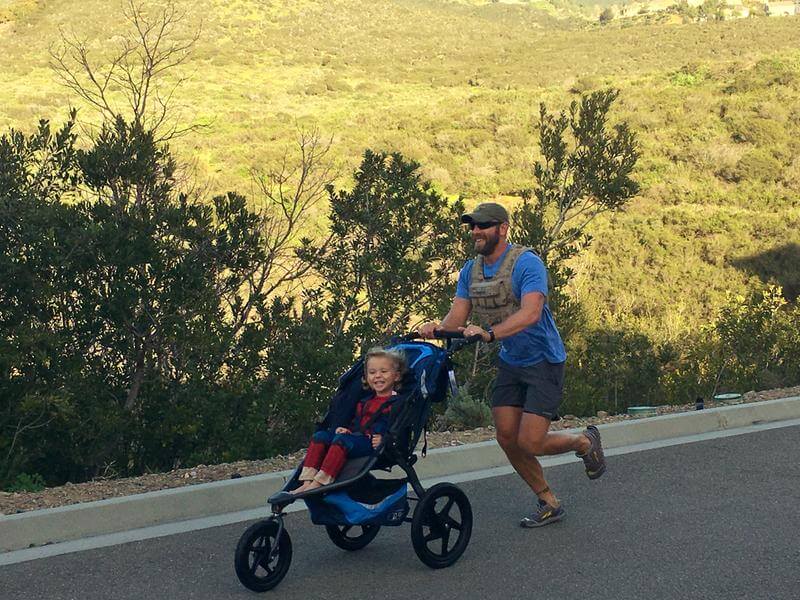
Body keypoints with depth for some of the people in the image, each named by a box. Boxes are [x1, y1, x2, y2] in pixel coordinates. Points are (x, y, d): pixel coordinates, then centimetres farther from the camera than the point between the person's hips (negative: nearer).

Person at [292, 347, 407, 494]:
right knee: (321, 436, -11)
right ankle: (307, 482, -26)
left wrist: (384, 439, -26)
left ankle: (318, 483, -39)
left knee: (342, 440, -33)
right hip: (355, 436, 8)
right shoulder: (365, 403, 29)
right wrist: (346, 429, 9)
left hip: (373, 444, -8)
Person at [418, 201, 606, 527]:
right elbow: (457, 316, -5)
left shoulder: (526, 263, -20)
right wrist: (437, 327, -28)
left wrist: (489, 333, -46)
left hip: (543, 362, -7)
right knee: (507, 439, 3)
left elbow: (531, 313, -33)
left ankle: (584, 442, 21)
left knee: (530, 444, -10)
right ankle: (549, 503, 21)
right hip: (509, 363, 7)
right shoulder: (470, 270, 3)